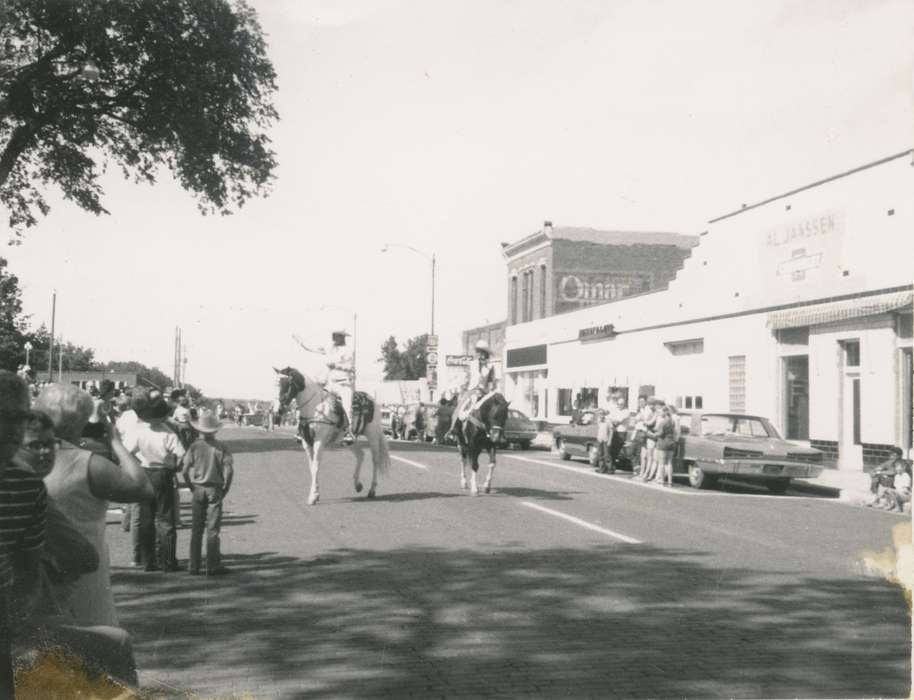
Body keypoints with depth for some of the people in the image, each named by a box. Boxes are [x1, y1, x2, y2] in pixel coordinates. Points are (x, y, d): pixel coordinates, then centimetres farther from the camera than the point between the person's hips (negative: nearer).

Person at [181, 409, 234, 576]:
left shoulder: (194, 446, -4)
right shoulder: (221, 447, -7)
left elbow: (184, 469, -6)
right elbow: (229, 470, -11)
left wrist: (191, 487, 6)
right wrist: (225, 488, 2)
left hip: (198, 489, 1)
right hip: (214, 490, -1)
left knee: (196, 529, 11)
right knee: (213, 529, 3)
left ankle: (193, 565, 14)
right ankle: (212, 566, 3)